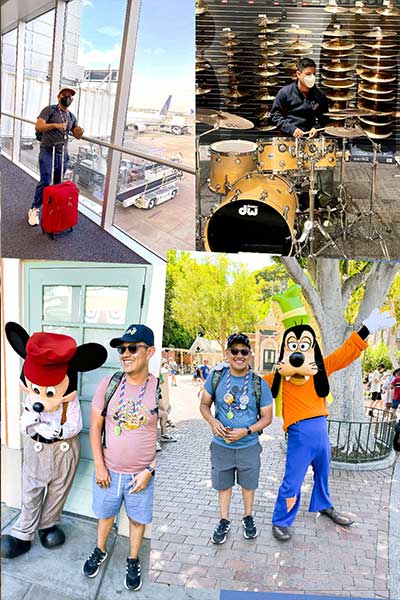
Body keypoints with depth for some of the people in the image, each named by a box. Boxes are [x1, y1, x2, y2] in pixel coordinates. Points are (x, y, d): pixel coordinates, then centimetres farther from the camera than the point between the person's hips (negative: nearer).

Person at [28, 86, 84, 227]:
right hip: (47, 151, -5)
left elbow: (77, 136, 18)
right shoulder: (49, 110, -2)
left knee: (57, 183, 8)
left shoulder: (72, 117, 15)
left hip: (63, 153, 5)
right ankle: (34, 209, 0)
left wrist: (80, 132, -8)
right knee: (45, 182, -12)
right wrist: (55, 125, -28)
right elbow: (38, 126, -13)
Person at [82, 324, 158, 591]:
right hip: (108, 471, 2)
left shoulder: (160, 389, -14)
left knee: (138, 519, 17)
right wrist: (99, 466, -5)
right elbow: (95, 426, -2)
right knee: (106, 514, 22)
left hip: (142, 475, -2)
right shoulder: (109, 384, -9)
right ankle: (100, 551, 49)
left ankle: (133, 562, 42)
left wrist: (149, 471, -11)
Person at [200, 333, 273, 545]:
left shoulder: (260, 384, -10)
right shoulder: (216, 376, -7)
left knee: (248, 484, 17)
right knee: (223, 484, 15)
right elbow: (204, 404, 3)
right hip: (221, 445, 1)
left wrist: (246, 431, -19)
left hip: (249, 446, 0)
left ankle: (248, 518, 42)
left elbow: (267, 417, -4)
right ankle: (224, 521, 37)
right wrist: (212, 421, -17)